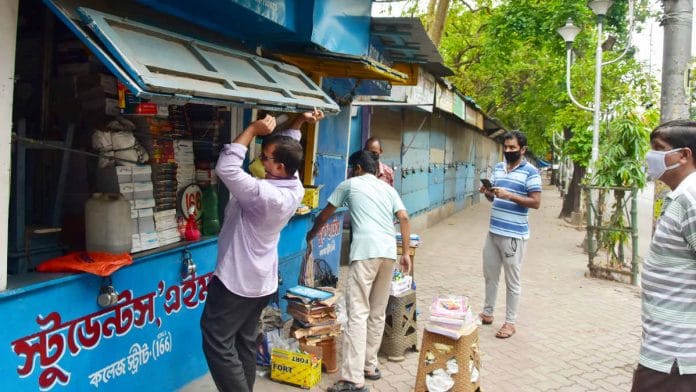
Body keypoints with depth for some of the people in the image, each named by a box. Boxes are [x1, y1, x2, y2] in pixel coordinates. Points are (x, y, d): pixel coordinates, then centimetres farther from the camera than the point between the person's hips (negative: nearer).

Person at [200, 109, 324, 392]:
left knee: (217, 343, 1)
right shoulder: (295, 188, -3)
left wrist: (253, 129, -26)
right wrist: (299, 123, 7)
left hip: (236, 280, -9)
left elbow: (226, 168, -33)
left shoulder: (265, 195, -30)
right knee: (245, 343, 18)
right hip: (260, 280, 9)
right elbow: (286, 148, 14)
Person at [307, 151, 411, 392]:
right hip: (389, 252, 6)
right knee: (378, 313, 14)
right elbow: (404, 219, 11)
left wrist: (311, 234, 39)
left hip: (366, 252, -5)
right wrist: (406, 253, 12)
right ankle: (370, 366, 22)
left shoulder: (349, 185, 13)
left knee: (358, 314, -9)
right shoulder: (388, 188, 23)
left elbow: (325, 215, 23)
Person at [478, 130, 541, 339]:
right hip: (493, 231, 7)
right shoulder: (498, 168, 11)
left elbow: (536, 202, -14)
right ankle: (487, 313, 32)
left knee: (512, 280, 3)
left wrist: (510, 196, -23)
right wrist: (487, 192, -5)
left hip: (514, 234, -7)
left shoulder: (530, 171, -9)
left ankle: (510, 322, 14)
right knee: (490, 275, 17)